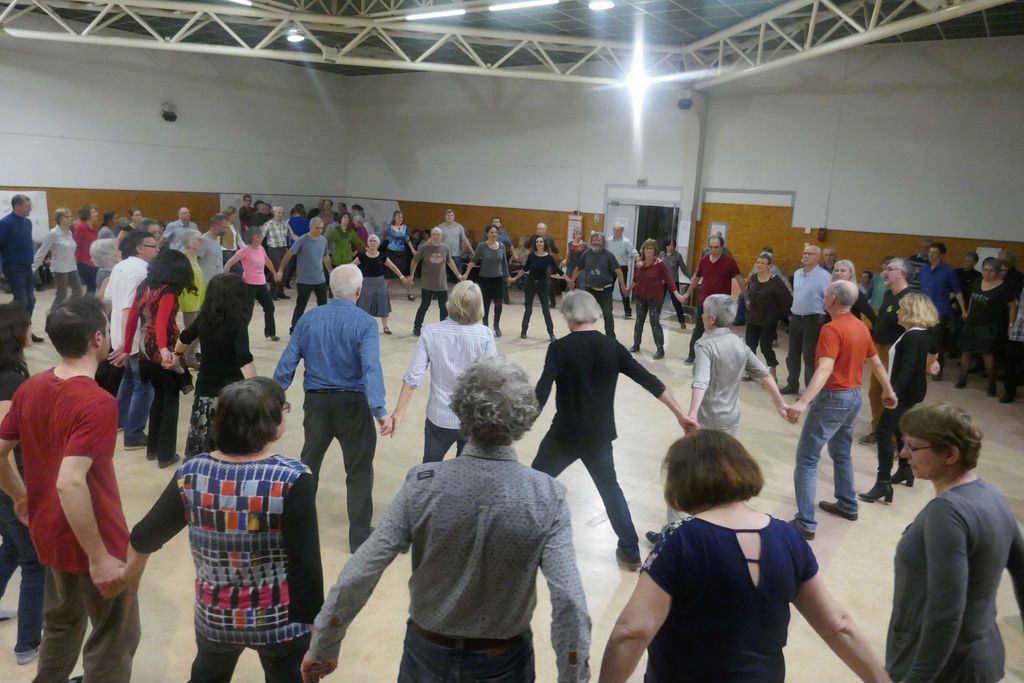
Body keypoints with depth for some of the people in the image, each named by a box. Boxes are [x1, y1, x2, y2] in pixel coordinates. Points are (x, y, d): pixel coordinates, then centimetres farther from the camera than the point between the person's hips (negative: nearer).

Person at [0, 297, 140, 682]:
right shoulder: (97, 403, -26)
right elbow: (70, 483, -33)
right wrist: (99, 556, -26)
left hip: (49, 533, 8)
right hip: (92, 541, -8)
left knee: (62, 622, 29)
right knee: (115, 639, 13)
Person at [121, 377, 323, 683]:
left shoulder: (191, 474, -10)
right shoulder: (292, 479, -23)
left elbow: (145, 538, 3)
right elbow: (305, 563, -22)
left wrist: (131, 572, 24)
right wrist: (316, 625, -11)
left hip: (214, 616, 4)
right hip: (280, 620, -3)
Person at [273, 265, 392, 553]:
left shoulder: (308, 319, -1)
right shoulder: (365, 323, -13)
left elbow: (286, 364, 0)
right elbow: (371, 367, -26)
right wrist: (379, 410, -32)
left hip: (316, 402, 4)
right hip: (352, 404, -4)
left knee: (308, 463, 23)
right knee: (359, 471, 10)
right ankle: (359, 536, 17)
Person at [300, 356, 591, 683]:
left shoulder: (423, 484, -20)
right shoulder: (546, 497, -21)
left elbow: (358, 575, -19)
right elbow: (569, 601, -25)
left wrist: (323, 648, -6)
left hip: (428, 651, 1)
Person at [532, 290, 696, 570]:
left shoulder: (560, 348, -13)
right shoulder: (612, 346, -1)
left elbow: (541, 393, -21)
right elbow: (648, 380, -1)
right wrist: (680, 413, 4)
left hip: (566, 433, -4)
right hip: (599, 434, 4)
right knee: (610, 487, 23)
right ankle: (630, 552, 25)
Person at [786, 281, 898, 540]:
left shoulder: (832, 329, -20)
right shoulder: (861, 327, 7)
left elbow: (825, 369, -32)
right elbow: (876, 363, 18)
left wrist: (802, 402, -42)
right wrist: (888, 391, 32)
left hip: (833, 398, -9)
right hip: (854, 396, 9)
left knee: (806, 459, -4)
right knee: (841, 453, 26)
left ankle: (805, 523, -4)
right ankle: (847, 505, 39)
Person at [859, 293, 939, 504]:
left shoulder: (912, 338, -22)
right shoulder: (923, 334, 8)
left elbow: (907, 370, -32)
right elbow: (934, 350, 31)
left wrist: (893, 392, -40)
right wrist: (928, 364, 51)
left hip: (907, 391, -11)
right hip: (914, 389, 11)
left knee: (884, 431, -12)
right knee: (899, 428, 23)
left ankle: (883, 484, -14)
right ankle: (905, 469, 37)